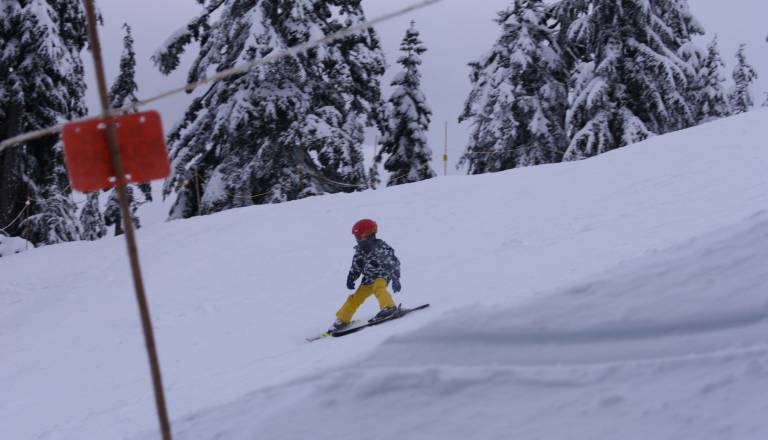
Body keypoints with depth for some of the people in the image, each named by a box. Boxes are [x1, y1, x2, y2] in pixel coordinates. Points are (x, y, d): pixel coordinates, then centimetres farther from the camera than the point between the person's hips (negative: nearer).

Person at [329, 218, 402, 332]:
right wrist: (351, 279, -2)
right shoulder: (360, 251, 5)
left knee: (378, 287, -38)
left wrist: (395, 279, -20)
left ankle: (389, 307, -49)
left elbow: (394, 263, -15)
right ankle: (342, 320, 17)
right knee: (355, 299, 5)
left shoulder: (381, 248, -15)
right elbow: (355, 268, 15)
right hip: (368, 280, 6)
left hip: (381, 277, -6)